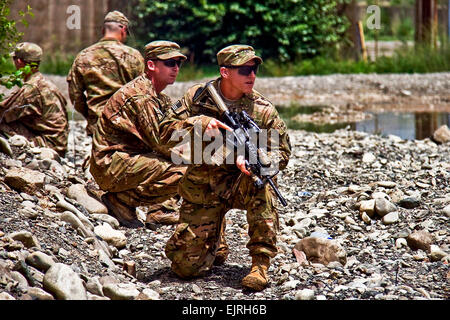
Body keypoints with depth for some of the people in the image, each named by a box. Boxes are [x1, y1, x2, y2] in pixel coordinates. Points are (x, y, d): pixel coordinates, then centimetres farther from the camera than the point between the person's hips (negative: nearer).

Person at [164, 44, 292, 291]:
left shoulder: (263, 110, -5)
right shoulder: (196, 97, -5)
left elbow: (282, 151, -4)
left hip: (239, 185, 0)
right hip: (201, 193, 0)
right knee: (185, 267, -8)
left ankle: (261, 263, -28)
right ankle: (217, 244, 29)